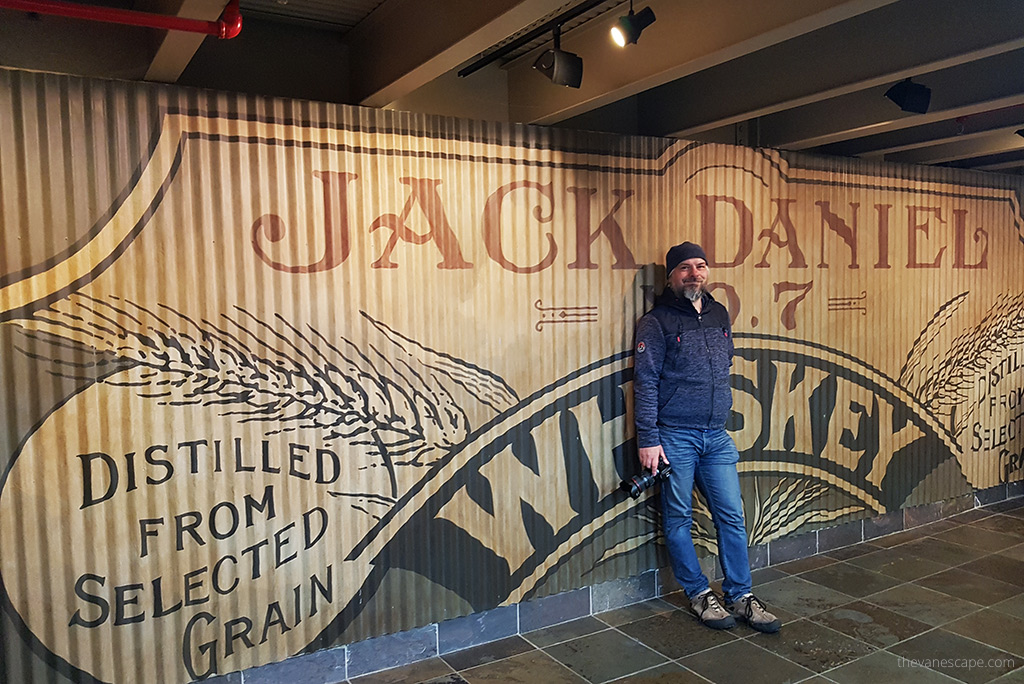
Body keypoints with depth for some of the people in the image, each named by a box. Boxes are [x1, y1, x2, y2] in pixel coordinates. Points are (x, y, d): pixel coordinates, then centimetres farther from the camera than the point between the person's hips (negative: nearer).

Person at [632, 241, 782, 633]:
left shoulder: (720, 315, 12)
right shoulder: (657, 322, -6)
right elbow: (645, 381, -9)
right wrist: (648, 439, -14)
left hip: (716, 436, 5)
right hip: (674, 436, -5)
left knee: (732, 515, 6)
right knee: (678, 519, 4)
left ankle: (740, 596, 18)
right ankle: (699, 594, 20)